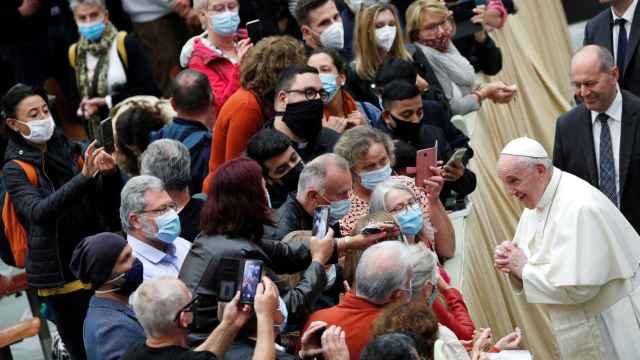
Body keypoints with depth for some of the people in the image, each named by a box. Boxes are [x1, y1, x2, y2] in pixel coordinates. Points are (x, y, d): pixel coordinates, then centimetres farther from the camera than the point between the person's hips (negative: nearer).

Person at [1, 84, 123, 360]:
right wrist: (84, 176, -36)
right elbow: (39, 211, -25)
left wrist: (109, 172, -12)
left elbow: (107, 201, 10)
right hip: (60, 273, -4)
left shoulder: (67, 149, 8)